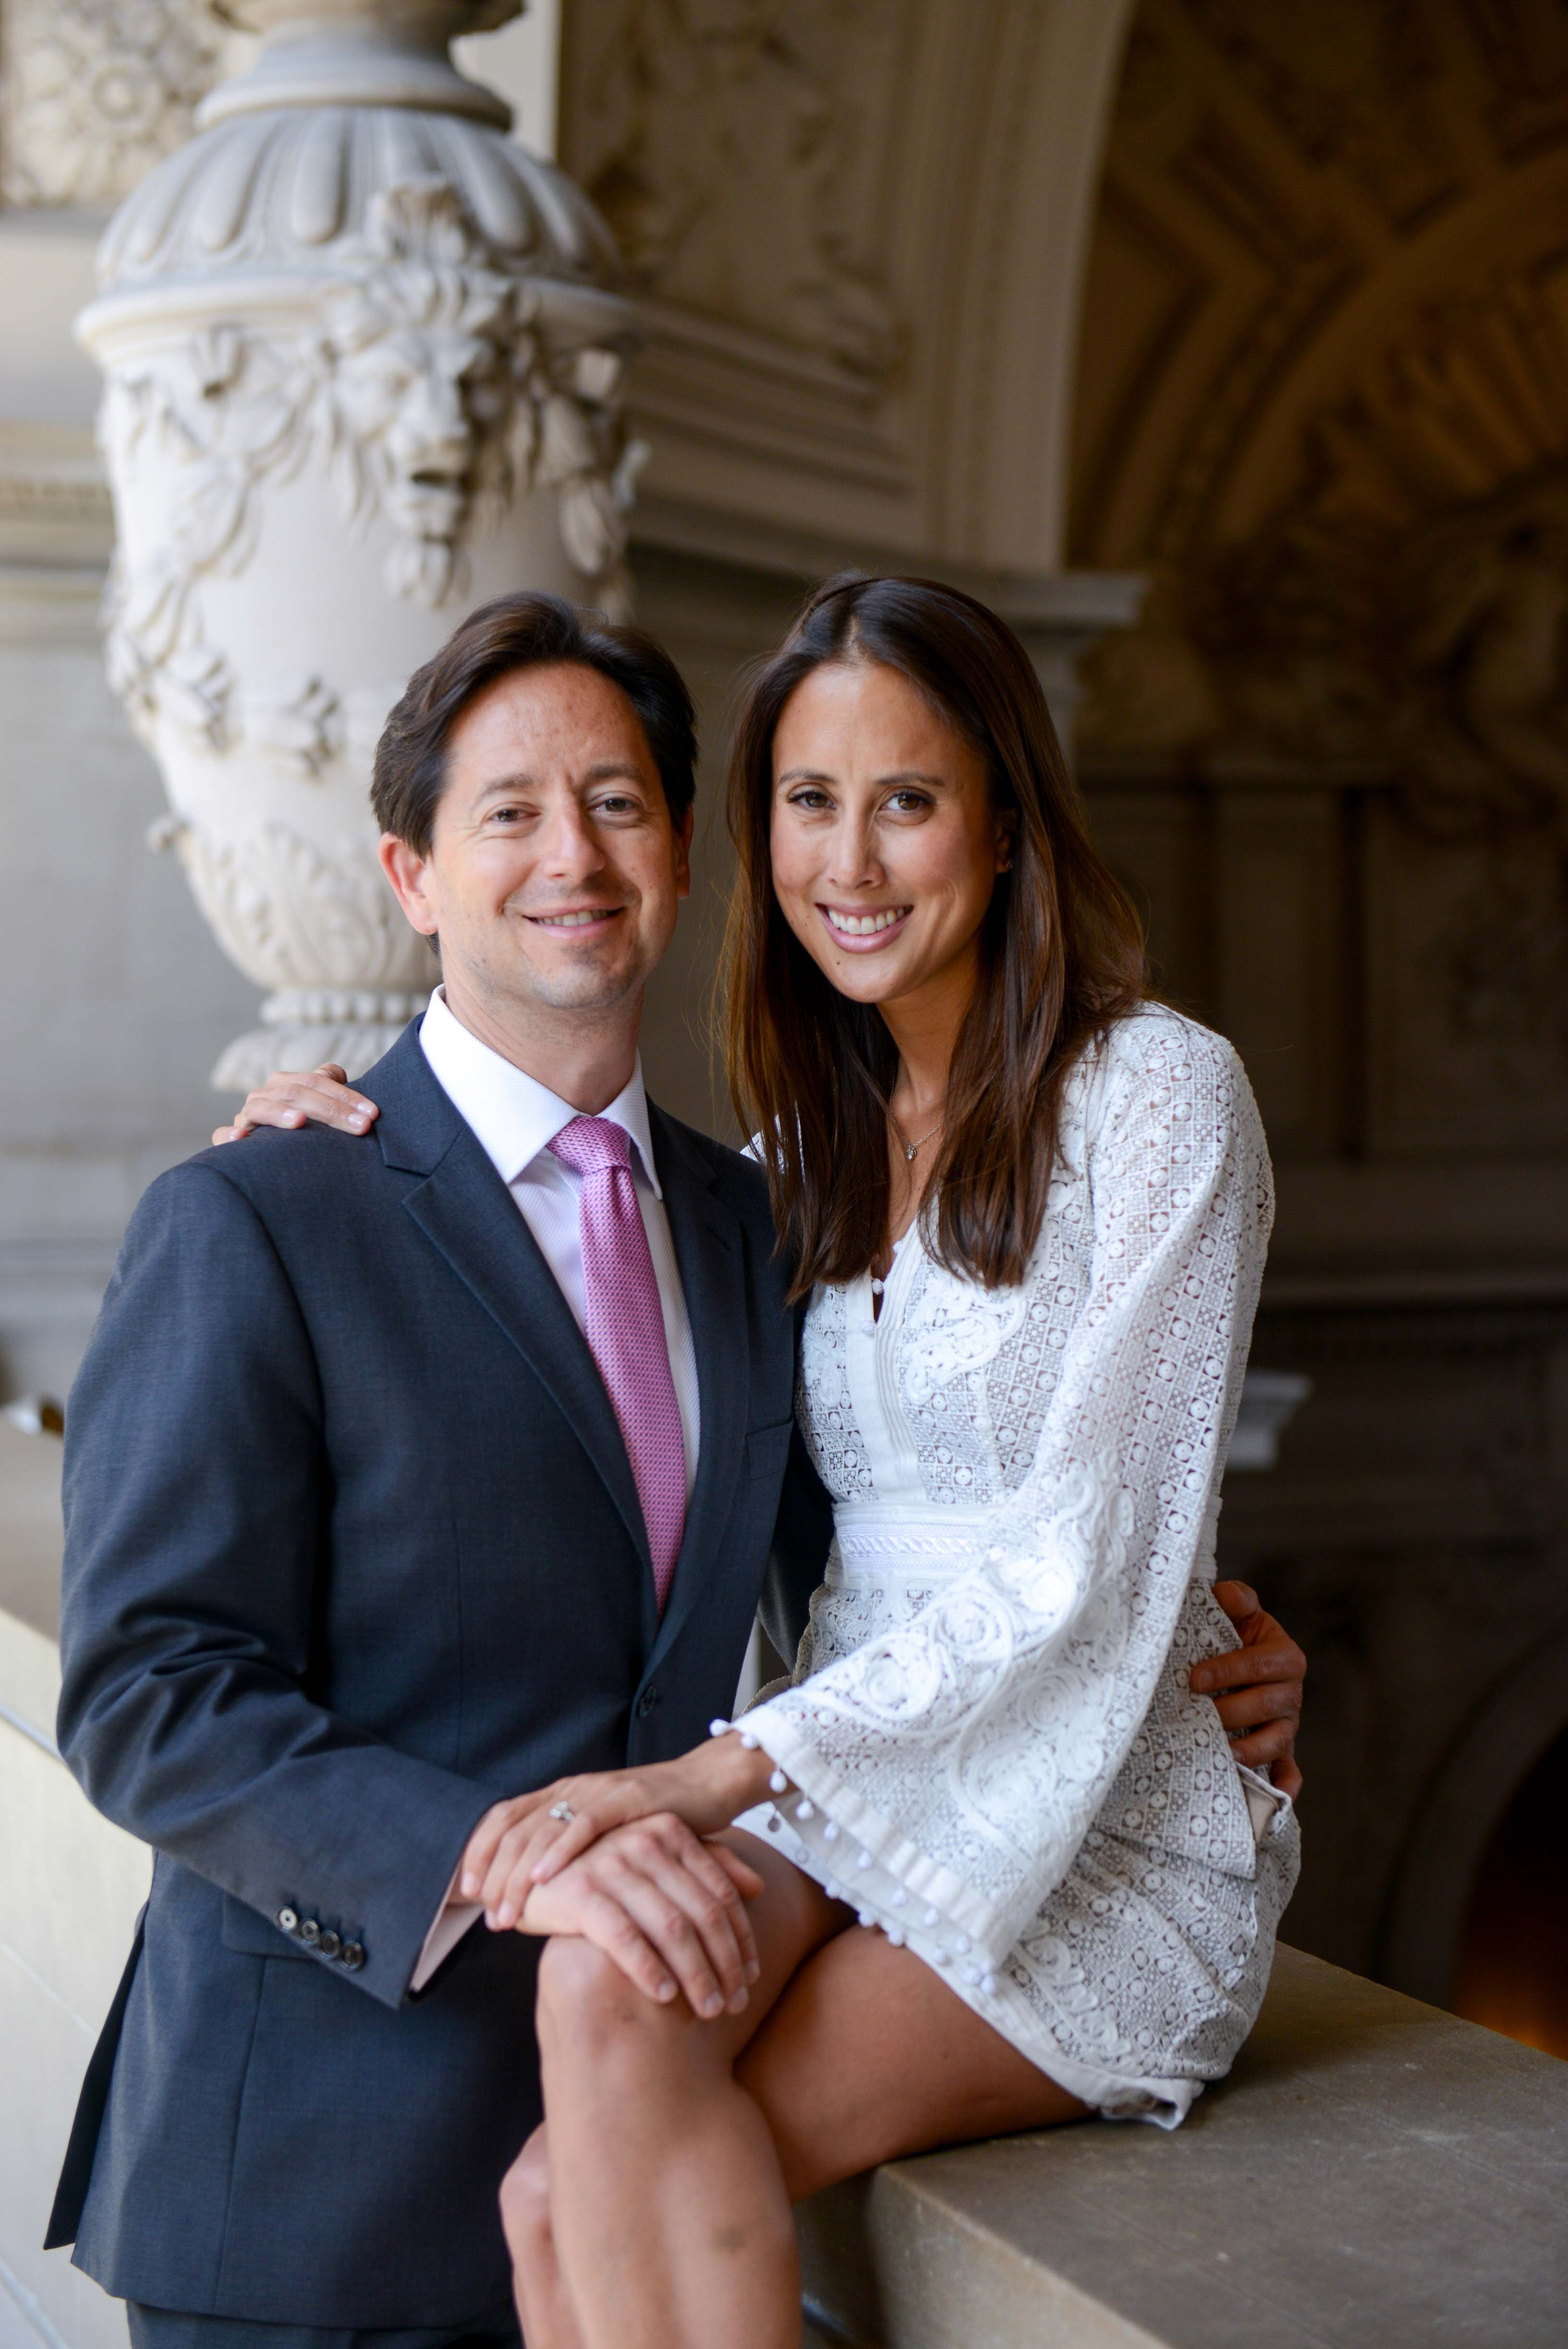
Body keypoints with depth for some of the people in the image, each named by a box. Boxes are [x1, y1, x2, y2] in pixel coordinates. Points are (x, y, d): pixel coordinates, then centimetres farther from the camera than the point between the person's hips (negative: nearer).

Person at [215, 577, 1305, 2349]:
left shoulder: (1156, 1093, -7)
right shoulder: (809, 1136, 12)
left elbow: (1090, 1561, -14)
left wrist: (723, 1770, -24)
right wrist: (365, 1160, 10)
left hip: (1105, 1841, -5)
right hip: (844, 1796, 5)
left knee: (574, 2201, -27)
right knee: (603, 1983, -29)